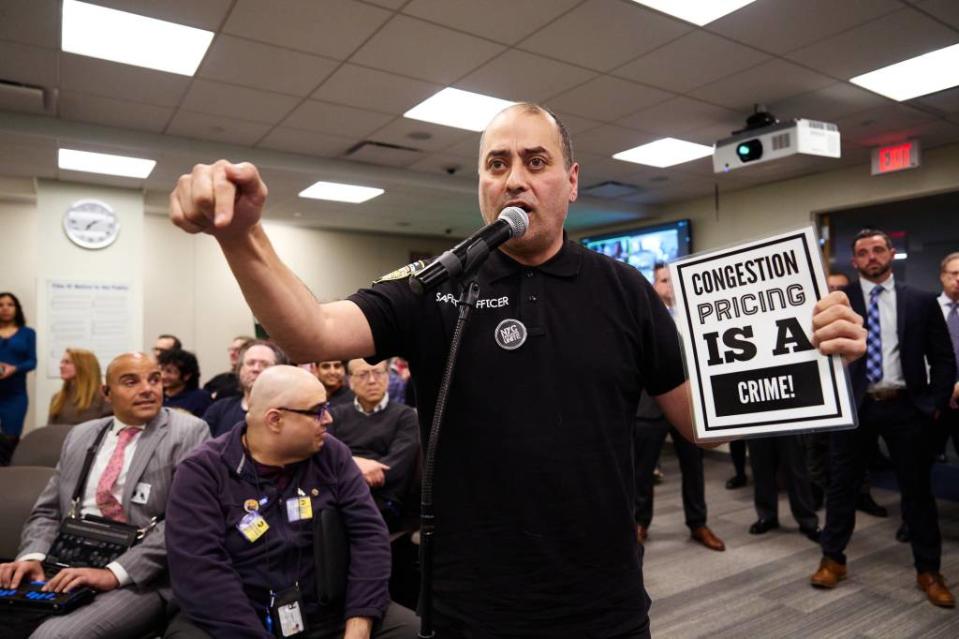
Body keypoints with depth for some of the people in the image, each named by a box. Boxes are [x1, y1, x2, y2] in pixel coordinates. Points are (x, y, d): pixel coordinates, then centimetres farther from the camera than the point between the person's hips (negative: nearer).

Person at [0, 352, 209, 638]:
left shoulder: (187, 433, -4)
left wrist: (115, 573, -20)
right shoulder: (80, 435, 16)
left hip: (139, 578, -5)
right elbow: (47, 512, 17)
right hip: (69, 570, 6)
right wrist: (33, 557, -3)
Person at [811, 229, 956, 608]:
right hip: (854, 405, -1)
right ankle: (832, 559, 23)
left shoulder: (921, 301, 5)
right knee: (842, 484, 8)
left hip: (905, 407, 1)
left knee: (917, 489, 11)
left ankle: (928, 571, 27)